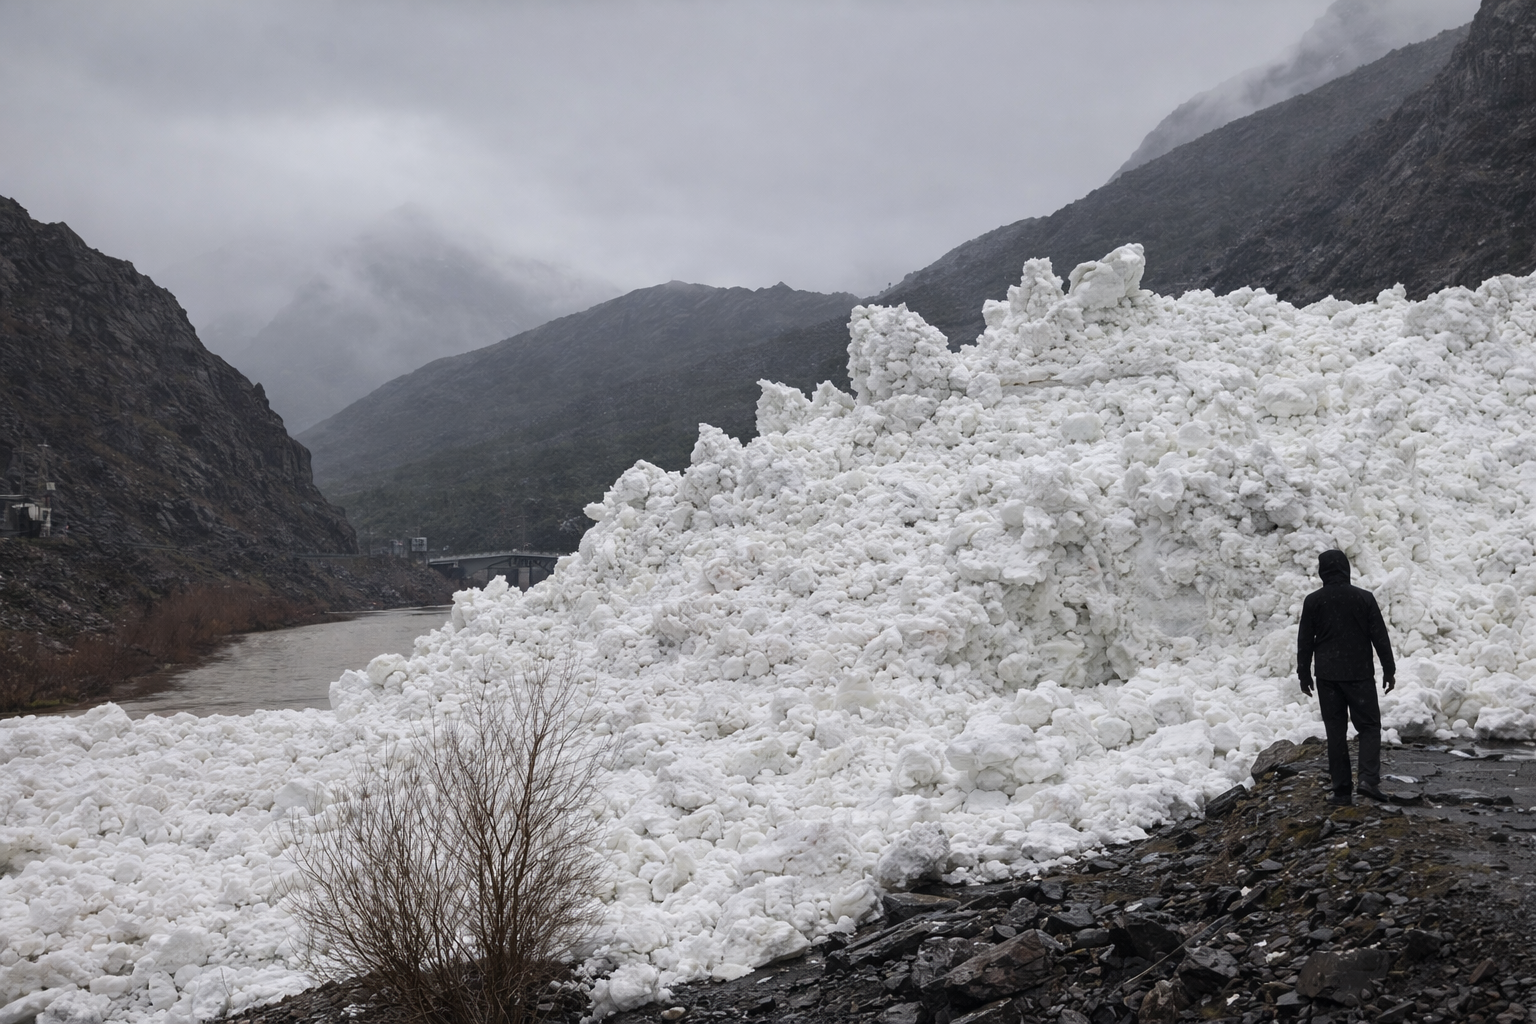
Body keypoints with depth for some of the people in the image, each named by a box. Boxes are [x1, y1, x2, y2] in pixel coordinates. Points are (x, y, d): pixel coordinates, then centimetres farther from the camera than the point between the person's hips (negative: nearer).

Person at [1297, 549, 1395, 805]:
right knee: (1369, 726, 7)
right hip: (1360, 674, -1)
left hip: (1327, 676, 1)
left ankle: (1341, 791, 4)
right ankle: (1369, 779, -12)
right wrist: (1389, 670, 7)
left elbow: (1304, 642, 2)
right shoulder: (1364, 598, -4)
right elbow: (1380, 637, -2)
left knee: (1336, 731, 6)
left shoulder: (1313, 601, -2)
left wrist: (1304, 675, 11)